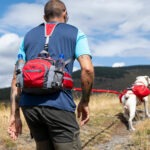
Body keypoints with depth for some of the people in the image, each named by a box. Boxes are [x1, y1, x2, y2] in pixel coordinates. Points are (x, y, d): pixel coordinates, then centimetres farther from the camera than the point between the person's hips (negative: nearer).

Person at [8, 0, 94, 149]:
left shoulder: (29, 35, 23)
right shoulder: (75, 33, 13)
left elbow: (17, 77, 14)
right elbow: (87, 69, -4)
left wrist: (14, 114, 12)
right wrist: (85, 102, 7)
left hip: (28, 105, 5)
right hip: (58, 104, -4)